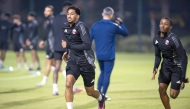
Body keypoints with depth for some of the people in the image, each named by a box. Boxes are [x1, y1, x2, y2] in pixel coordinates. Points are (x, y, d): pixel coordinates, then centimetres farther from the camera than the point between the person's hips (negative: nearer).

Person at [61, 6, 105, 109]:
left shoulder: (81, 26, -18)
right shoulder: (66, 26, 4)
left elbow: (87, 45, -27)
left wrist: (69, 46, -26)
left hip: (85, 62, -5)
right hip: (73, 61, 5)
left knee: (90, 92, 12)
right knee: (68, 84, -24)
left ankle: (101, 98, 47)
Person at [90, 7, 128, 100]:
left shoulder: (95, 25, 2)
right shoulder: (113, 26, -9)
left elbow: (89, 39, 4)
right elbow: (125, 33, 4)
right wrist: (121, 23, 17)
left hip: (99, 55, 5)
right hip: (109, 55, -5)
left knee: (102, 73, 21)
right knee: (107, 75, 2)